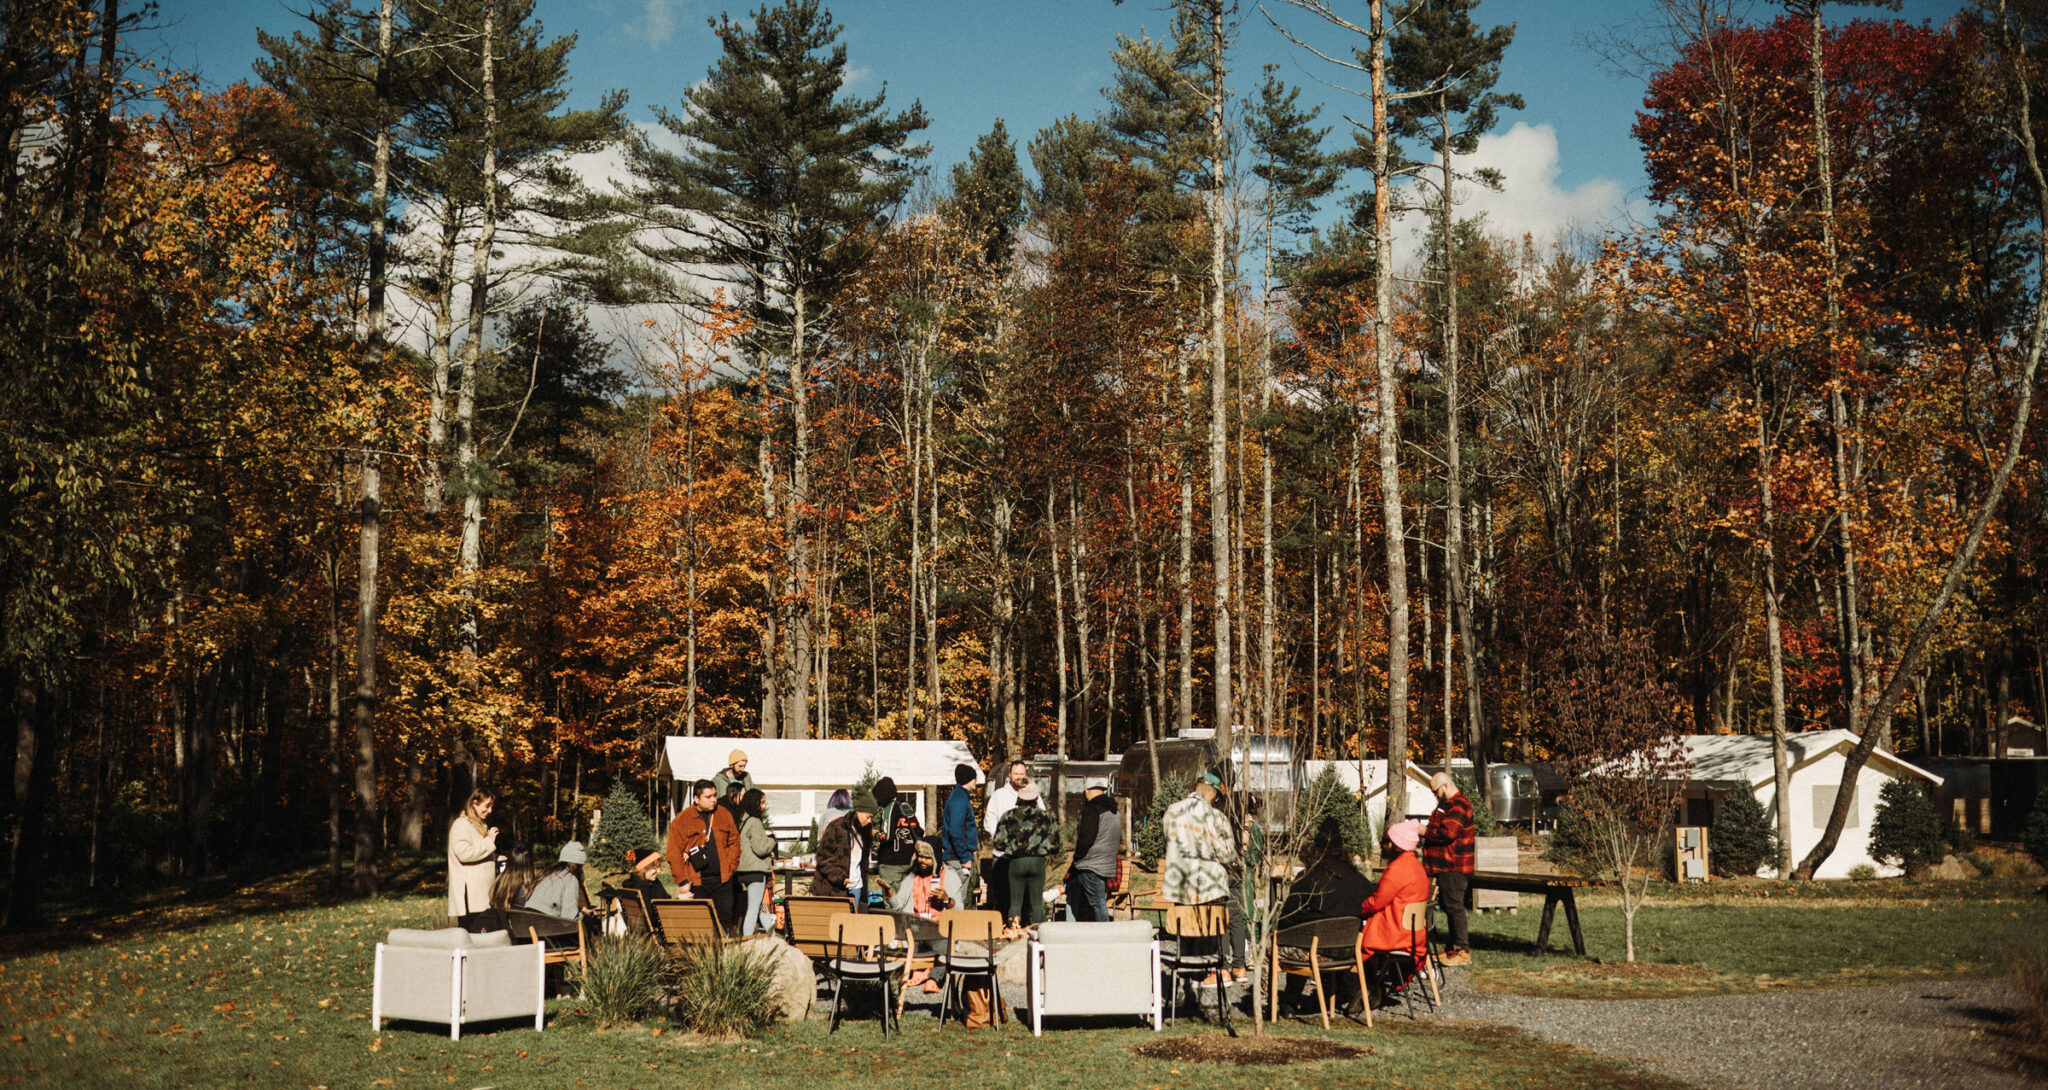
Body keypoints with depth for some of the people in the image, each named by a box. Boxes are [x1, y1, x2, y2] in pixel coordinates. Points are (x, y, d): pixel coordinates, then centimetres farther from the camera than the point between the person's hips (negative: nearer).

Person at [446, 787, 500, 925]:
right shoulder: (462, 825, -6)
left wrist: (497, 859, 18)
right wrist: (489, 842, -14)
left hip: (483, 893, 9)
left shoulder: (481, 826, 24)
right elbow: (463, 853, -21)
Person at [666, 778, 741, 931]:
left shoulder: (724, 815, 8)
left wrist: (731, 866, 5)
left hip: (722, 879, 3)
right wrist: (682, 881, -8)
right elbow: (674, 854, -4)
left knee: (725, 921, 5)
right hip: (696, 882, -3)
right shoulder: (682, 820, -4)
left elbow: (734, 842, 17)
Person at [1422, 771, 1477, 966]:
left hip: (1454, 867, -11)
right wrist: (1425, 832, 12)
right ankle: (1453, 947, 24)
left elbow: (1448, 833, -27)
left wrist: (1424, 832, -16)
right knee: (1448, 906, 16)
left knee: (1454, 906, -10)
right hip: (1445, 866, 11)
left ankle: (1463, 951, -8)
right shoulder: (1447, 804, 19)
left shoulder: (1458, 806, -17)